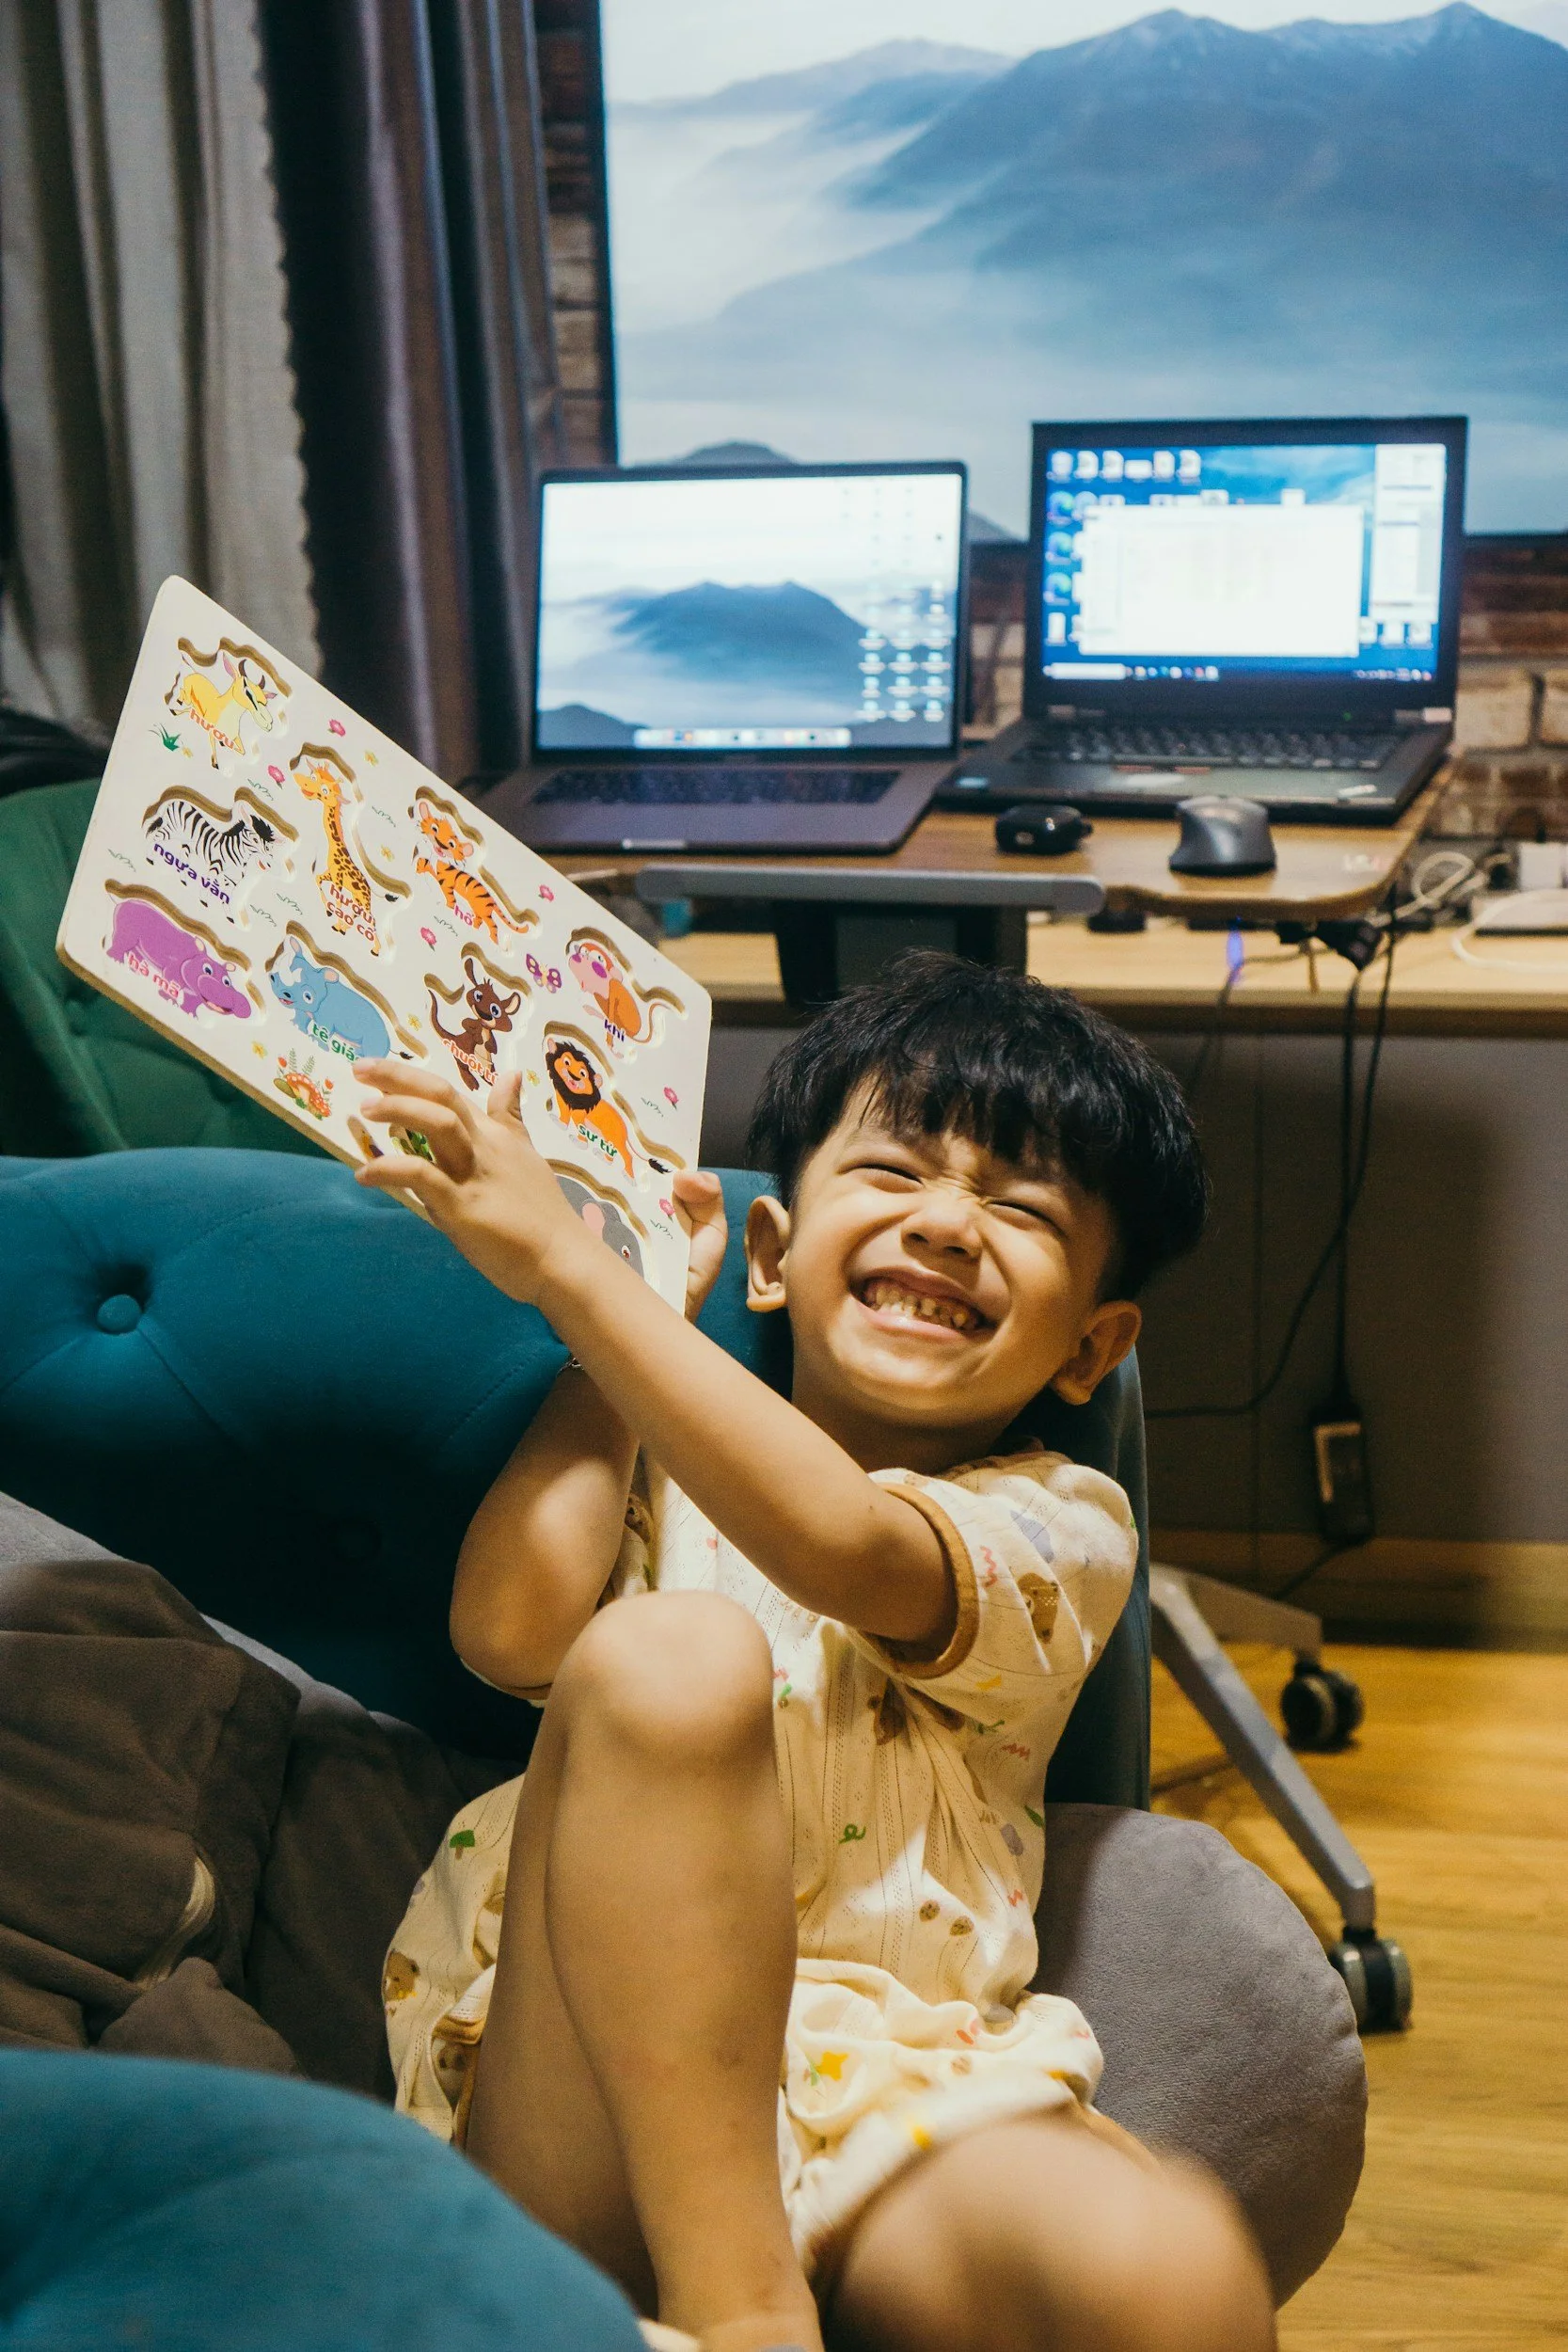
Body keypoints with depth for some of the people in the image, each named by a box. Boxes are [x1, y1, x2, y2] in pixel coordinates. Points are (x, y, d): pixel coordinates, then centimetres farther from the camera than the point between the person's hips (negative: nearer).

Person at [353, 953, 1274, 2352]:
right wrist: (636, 1321, 10)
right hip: (583, 2107, 3)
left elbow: (843, 1544, -11)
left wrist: (567, 1263, -12)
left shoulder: (1059, 1523, 12)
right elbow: (511, 1630, -3)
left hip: (875, 2118, -2)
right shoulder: (659, 1460, 20)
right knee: (672, 1656, -28)